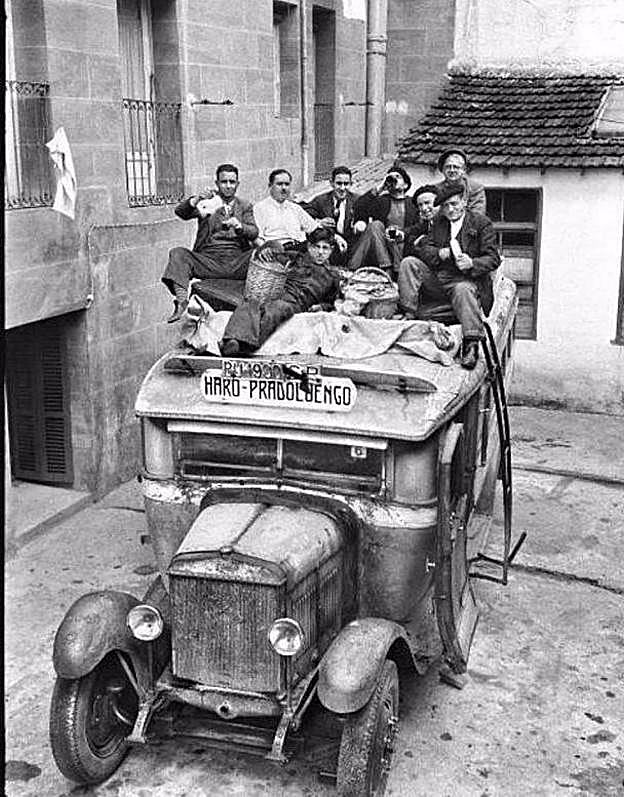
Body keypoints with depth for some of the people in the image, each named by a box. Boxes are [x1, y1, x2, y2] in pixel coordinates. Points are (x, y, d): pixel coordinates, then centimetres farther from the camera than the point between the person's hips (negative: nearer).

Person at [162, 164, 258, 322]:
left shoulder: (245, 206, 20)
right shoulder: (207, 202, 16)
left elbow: (254, 233, 7)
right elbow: (180, 212, 0)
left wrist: (239, 226, -16)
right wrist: (195, 200, -21)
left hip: (237, 263, 0)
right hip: (209, 260, 0)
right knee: (178, 253, -25)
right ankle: (181, 299, -39)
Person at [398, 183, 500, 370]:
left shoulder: (482, 223, 3)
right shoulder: (439, 221, 19)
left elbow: (493, 259, -3)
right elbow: (422, 248, 12)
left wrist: (472, 263, -23)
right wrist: (439, 253, -10)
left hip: (465, 279, -5)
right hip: (436, 278, 5)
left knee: (463, 290, -38)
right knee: (408, 263, -11)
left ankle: (471, 344, -46)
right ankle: (409, 315, -19)